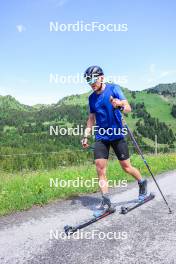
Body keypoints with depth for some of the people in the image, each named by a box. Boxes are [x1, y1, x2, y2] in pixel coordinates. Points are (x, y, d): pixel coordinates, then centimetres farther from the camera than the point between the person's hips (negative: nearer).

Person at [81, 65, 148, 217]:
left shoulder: (114, 88, -6)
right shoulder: (92, 98, 10)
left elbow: (128, 109, -15)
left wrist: (120, 105, -37)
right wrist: (86, 136, 10)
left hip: (117, 135, -4)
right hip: (101, 136, 4)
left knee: (126, 166, 3)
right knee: (100, 168, -5)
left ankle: (142, 183, 32)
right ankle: (106, 203, 5)